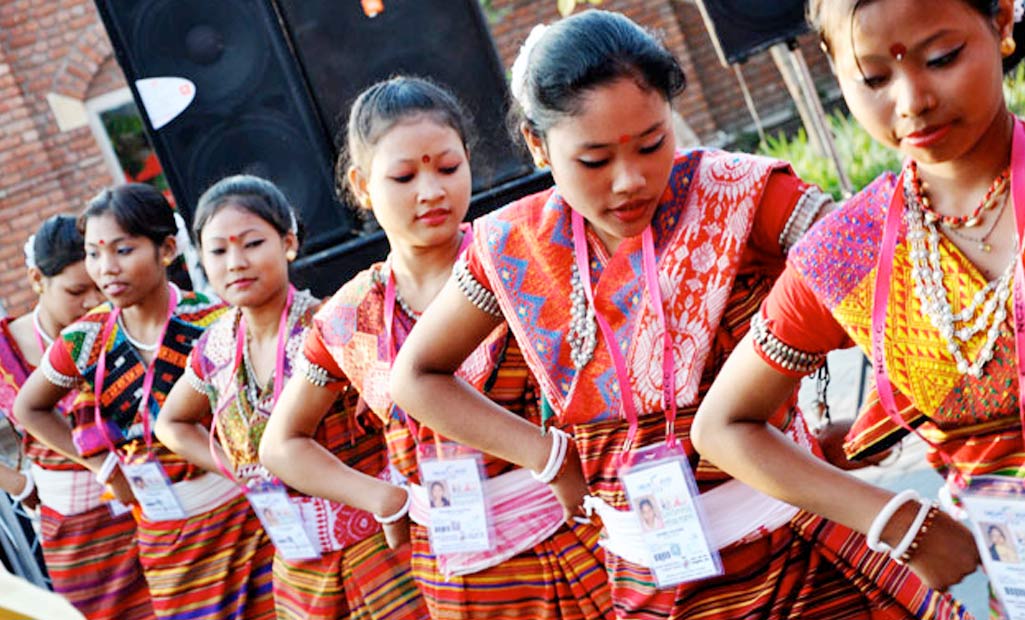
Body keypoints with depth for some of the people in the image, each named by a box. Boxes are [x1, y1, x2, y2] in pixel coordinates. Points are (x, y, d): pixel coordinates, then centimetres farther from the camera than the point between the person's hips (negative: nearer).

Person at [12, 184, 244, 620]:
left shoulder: (213, 324, -14)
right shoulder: (85, 343, -4)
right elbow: (28, 409, 14)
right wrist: (106, 466, 5)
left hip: (244, 512, -3)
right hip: (163, 533, 3)